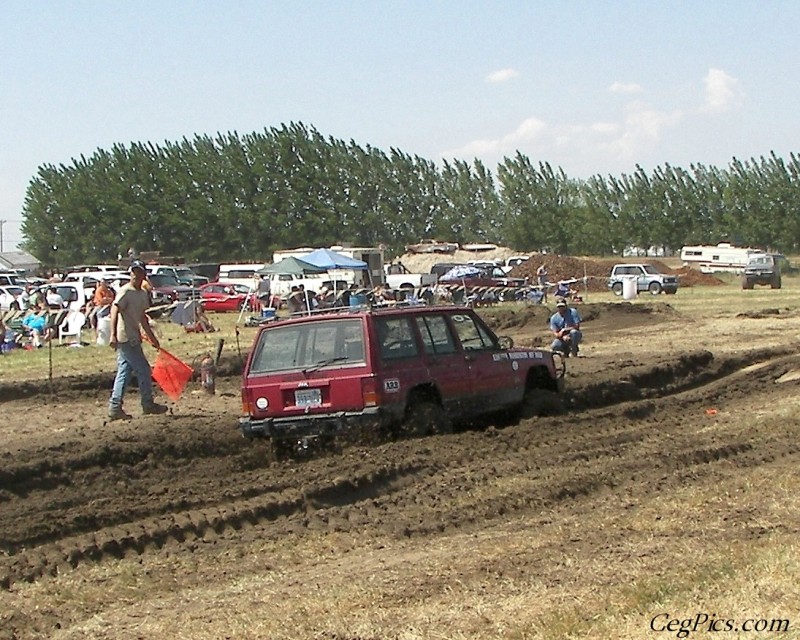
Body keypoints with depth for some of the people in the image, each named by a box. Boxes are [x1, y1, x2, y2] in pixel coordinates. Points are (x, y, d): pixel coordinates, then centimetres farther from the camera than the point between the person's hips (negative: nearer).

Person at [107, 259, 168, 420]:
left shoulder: (143, 294, 15)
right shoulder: (125, 292, -12)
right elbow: (114, 310, -21)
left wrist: (152, 337, 30)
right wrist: (113, 335, -31)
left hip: (133, 339, 9)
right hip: (126, 339, -9)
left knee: (124, 373, 8)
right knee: (143, 370, -3)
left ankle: (115, 407, 9)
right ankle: (148, 404, 7)